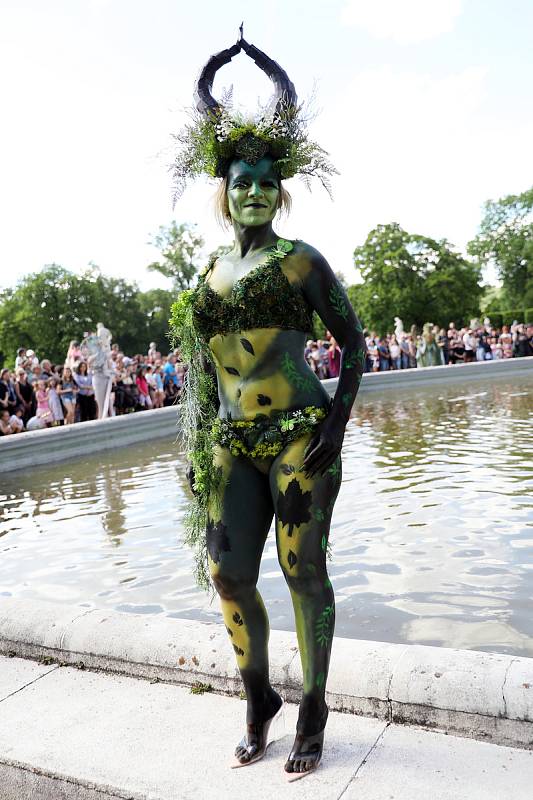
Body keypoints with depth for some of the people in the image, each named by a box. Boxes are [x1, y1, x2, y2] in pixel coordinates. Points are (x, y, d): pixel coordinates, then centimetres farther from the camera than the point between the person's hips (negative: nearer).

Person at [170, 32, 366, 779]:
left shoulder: (304, 260, 1)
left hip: (300, 435, -4)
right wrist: (199, 452, 10)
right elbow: (199, 368, 14)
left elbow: (353, 340, 1)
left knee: (303, 570, 3)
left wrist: (338, 416, -11)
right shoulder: (209, 276, 13)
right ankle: (259, 698, 29)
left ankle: (313, 710, 24)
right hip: (235, 443, 4)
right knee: (228, 574, 3)